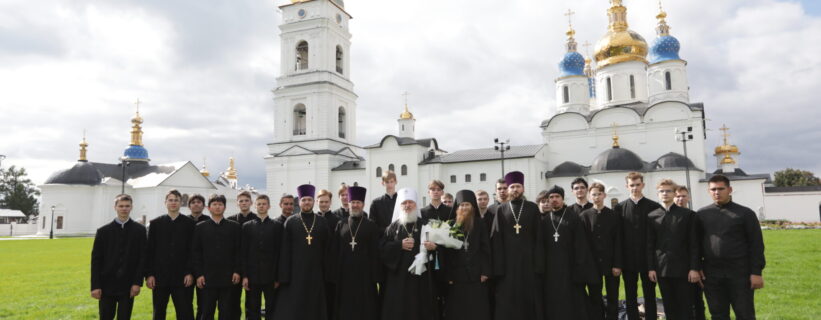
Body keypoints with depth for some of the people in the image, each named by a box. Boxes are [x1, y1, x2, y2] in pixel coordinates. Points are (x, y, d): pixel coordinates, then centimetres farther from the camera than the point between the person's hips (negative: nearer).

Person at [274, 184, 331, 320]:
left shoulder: (323, 222, 5)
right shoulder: (290, 222, 2)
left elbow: (327, 248, 5)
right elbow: (285, 251, -1)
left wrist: (327, 272, 1)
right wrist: (283, 276, -5)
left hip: (316, 272, 1)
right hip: (295, 272, -1)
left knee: (314, 308, 8)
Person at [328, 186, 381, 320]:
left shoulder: (371, 225, 3)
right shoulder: (341, 225, 8)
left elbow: (375, 252, -1)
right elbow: (334, 251, 6)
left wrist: (375, 276, -7)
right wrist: (334, 274, -1)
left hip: (364, 273, -2)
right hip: (344, 273, 2)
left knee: (365, 309, 2)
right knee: (344, 309, 7)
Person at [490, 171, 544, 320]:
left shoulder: (533, 208, 6)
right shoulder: (501, 210, 6)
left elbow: (539, 238, 2)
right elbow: (496, 240, 1)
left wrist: (539, 265, -7)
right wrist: (498, 267, -6)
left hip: (528, 260, 0)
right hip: (507, 262, 0)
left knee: (530, 300, 5)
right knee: (507, 302, 2)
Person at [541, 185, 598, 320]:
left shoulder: (574, 218, 0)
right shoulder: (545, 220, 9)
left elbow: (581, 244, -5)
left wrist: (580, 267, -12)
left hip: (569, 266, -3)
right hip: (550, 268, 3)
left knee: (572, 302, 2)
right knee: (553, 302, 5)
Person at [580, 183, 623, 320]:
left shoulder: (614, 215, 1)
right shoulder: (584, 215, 0)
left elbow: (618, 242, -2)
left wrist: (617, 264, -7)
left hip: (611, 263, 0)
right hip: (592, 263, 0)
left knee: (613, 298, 8)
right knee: (595, 298, 7)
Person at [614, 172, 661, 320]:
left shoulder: (654, 206, 0)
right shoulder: (619, 207, 2)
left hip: (648, 259, -1)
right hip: (628, 260, 1)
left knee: (650, 296, 8)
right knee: (630, 296, 9)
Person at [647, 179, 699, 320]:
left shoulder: (687, 214, 2)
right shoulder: (652, 216, 6)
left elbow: (694, 244, -1)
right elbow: (650, 245, 5)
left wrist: (694, 268, -7)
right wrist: (650, 268, 0)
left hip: (683, 268, -2)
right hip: (662, 269, 2)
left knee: (686, 307, 4)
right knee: (669, 308, 8)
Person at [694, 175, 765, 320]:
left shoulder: (745, 213, 1)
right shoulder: (702, 214, 7)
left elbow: (756, 244, -1)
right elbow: (696, 243, 11)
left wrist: (756, 272, -7)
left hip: (739, 273, -2)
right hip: (711, 274, 2)